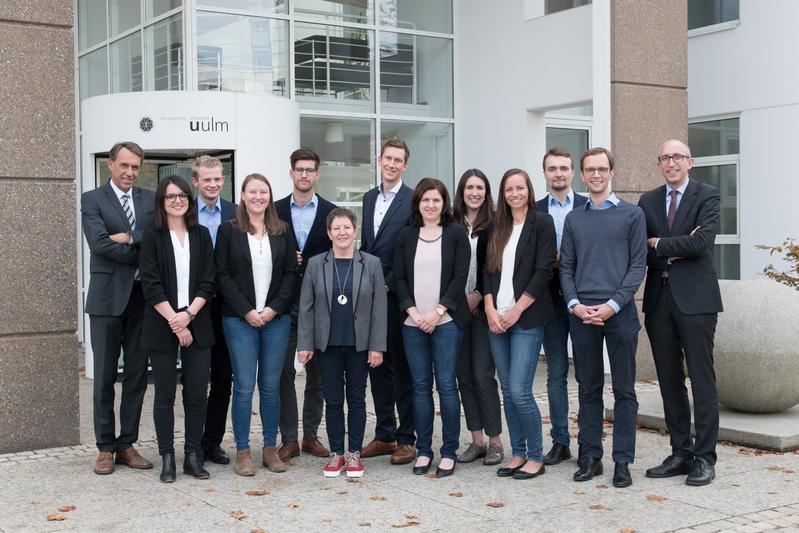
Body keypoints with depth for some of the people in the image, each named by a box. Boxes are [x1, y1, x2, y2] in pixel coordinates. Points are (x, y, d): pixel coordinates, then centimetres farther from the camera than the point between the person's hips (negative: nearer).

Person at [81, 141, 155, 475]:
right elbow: (99, 243, -13)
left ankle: (127, 445, 17)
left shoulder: (151, 200, 11)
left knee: (137, 375, 7)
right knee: (105, 375, 3)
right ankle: (105, 448, 13)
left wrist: (131, 238, -16)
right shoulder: (92, 200, 1)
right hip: (108, 297, -3)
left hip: (143, 297, 3)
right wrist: (145, 254, -11)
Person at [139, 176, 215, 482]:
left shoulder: (202, 236, 8)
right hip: (162, 326, -2)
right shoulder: (152, 238, 1)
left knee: (197, 392, 2)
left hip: (196, 324, 2)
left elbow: (207, 282, 3)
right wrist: (174, 321, -13)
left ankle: (193, 456, 13)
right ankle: (167, 459, 11)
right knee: (165, 393, 3)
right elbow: (151, 286, -6)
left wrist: (188, 314, -11)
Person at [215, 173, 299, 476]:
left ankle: (270, 448, 15)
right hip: (239, 318, -2)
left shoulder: (282, 232, 9)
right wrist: (246, 311, -10)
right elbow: (222, 275, -2)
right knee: (244, 386, -2)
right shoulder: (229, 231, 3)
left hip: (277, 318, 2)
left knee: (271, 385, 6)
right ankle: (242, 451, 6)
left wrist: (274, 308, -7)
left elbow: (291, 273, 6)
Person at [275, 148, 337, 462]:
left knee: (317, 373, 7)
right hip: (285, 303, 0)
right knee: (283, 372, 0)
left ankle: (311, 435, 18)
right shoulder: (275, 211, 5)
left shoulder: (331, 212, 4)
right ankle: (289, 439, 7)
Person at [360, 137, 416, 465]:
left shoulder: (413, 200, -7)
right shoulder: (369, 198, 14)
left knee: (402, 369, 1)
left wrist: (387, 284, -14)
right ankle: (384, 435, 20)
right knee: (377, 367, 11)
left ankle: (406, 439, 9)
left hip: (397, 295, -6)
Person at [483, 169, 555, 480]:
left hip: (527, 319, -5)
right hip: (496, 319, 5)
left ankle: (536, 457, 5)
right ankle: (518, 454, 18)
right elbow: (488, 270, 10)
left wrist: (516, 311, -11)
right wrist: (490, 309, -4)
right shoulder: (497, 227, 13)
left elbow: (543, 271, -8)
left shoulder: (542, 223, -1)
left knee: (519, 391, -9)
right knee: (507, 391, 8)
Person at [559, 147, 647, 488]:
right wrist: (574, 304, -5)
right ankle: (590, 457, 16)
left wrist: (613, 304, -12)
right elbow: (566, 267, 11)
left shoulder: (632, 214, 4)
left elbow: (638, 265, -2)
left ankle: (622, 461, 8)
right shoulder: (574, 219, 13)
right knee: (588, 389, 8)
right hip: (581, 314, 3)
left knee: (624, 389, 2)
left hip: (619, 311, -3)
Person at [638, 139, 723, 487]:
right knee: (669, 381, 9)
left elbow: (702, 242, -16)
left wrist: (658, 244, -7)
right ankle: (680, 454, 18)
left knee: (702, 379, -2)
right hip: (659, 299, 5)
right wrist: (676, 251, -11)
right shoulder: (648, 201, 12)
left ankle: (704, 458, 4)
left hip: (695, 298, -5)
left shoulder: (707, 197, -1)